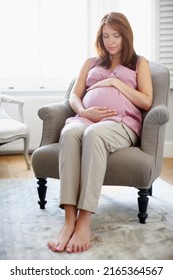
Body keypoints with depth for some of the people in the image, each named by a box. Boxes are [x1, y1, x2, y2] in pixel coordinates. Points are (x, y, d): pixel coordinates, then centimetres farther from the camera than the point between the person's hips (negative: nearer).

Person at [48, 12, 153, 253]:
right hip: (87, 119, 3)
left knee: (94, 134, -41)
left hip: (122, 123, -2)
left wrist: (115, 82, 1)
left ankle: (85, 220, -45)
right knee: (69, 133, -37)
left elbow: (146, 102, 8)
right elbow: (74, 97, 18)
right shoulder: (91, 63, 29)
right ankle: (69, 219, -45)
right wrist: (84, 111, -6)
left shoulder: (139, 63, 22)